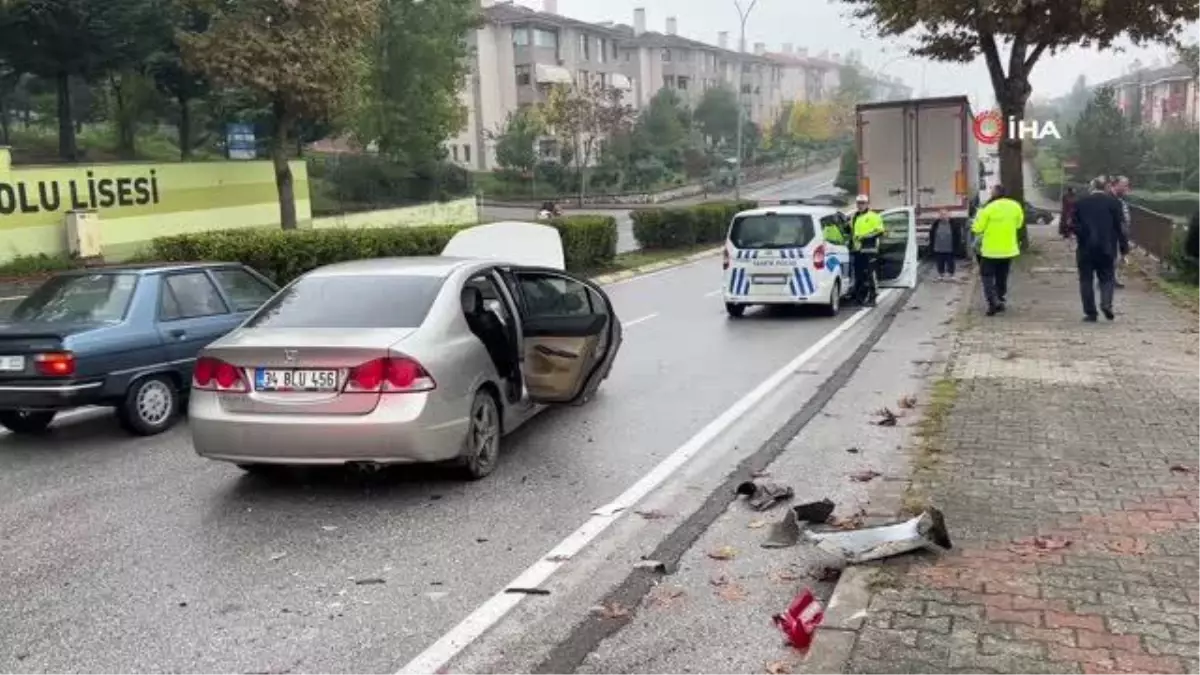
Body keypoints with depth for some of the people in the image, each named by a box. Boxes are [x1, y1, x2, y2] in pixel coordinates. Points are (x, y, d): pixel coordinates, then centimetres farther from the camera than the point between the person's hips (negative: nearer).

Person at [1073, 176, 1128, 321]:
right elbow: (1120, 226, -2)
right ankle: (1106, 304, -12)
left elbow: (1075, 226, 1)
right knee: (1106, 278, 11)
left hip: (1085, 248, 0)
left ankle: (1090, 312, 3)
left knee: (1086, 279, 5)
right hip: (1107, 248, 0)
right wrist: (1124, 246, 4)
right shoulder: (1113, 202, -2)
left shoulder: (1080, 203, 1)